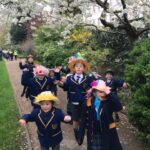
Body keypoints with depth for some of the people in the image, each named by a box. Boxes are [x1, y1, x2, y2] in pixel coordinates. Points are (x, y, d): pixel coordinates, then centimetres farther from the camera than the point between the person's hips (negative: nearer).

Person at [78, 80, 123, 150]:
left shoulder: (109, 101, -11)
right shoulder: (89, 102, -8)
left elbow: (119, 107, -31)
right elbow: (83, 119, -4)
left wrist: (109, 93, -32)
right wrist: (81, 135, -4)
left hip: (107, 134, -1)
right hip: (93, 135, 1)